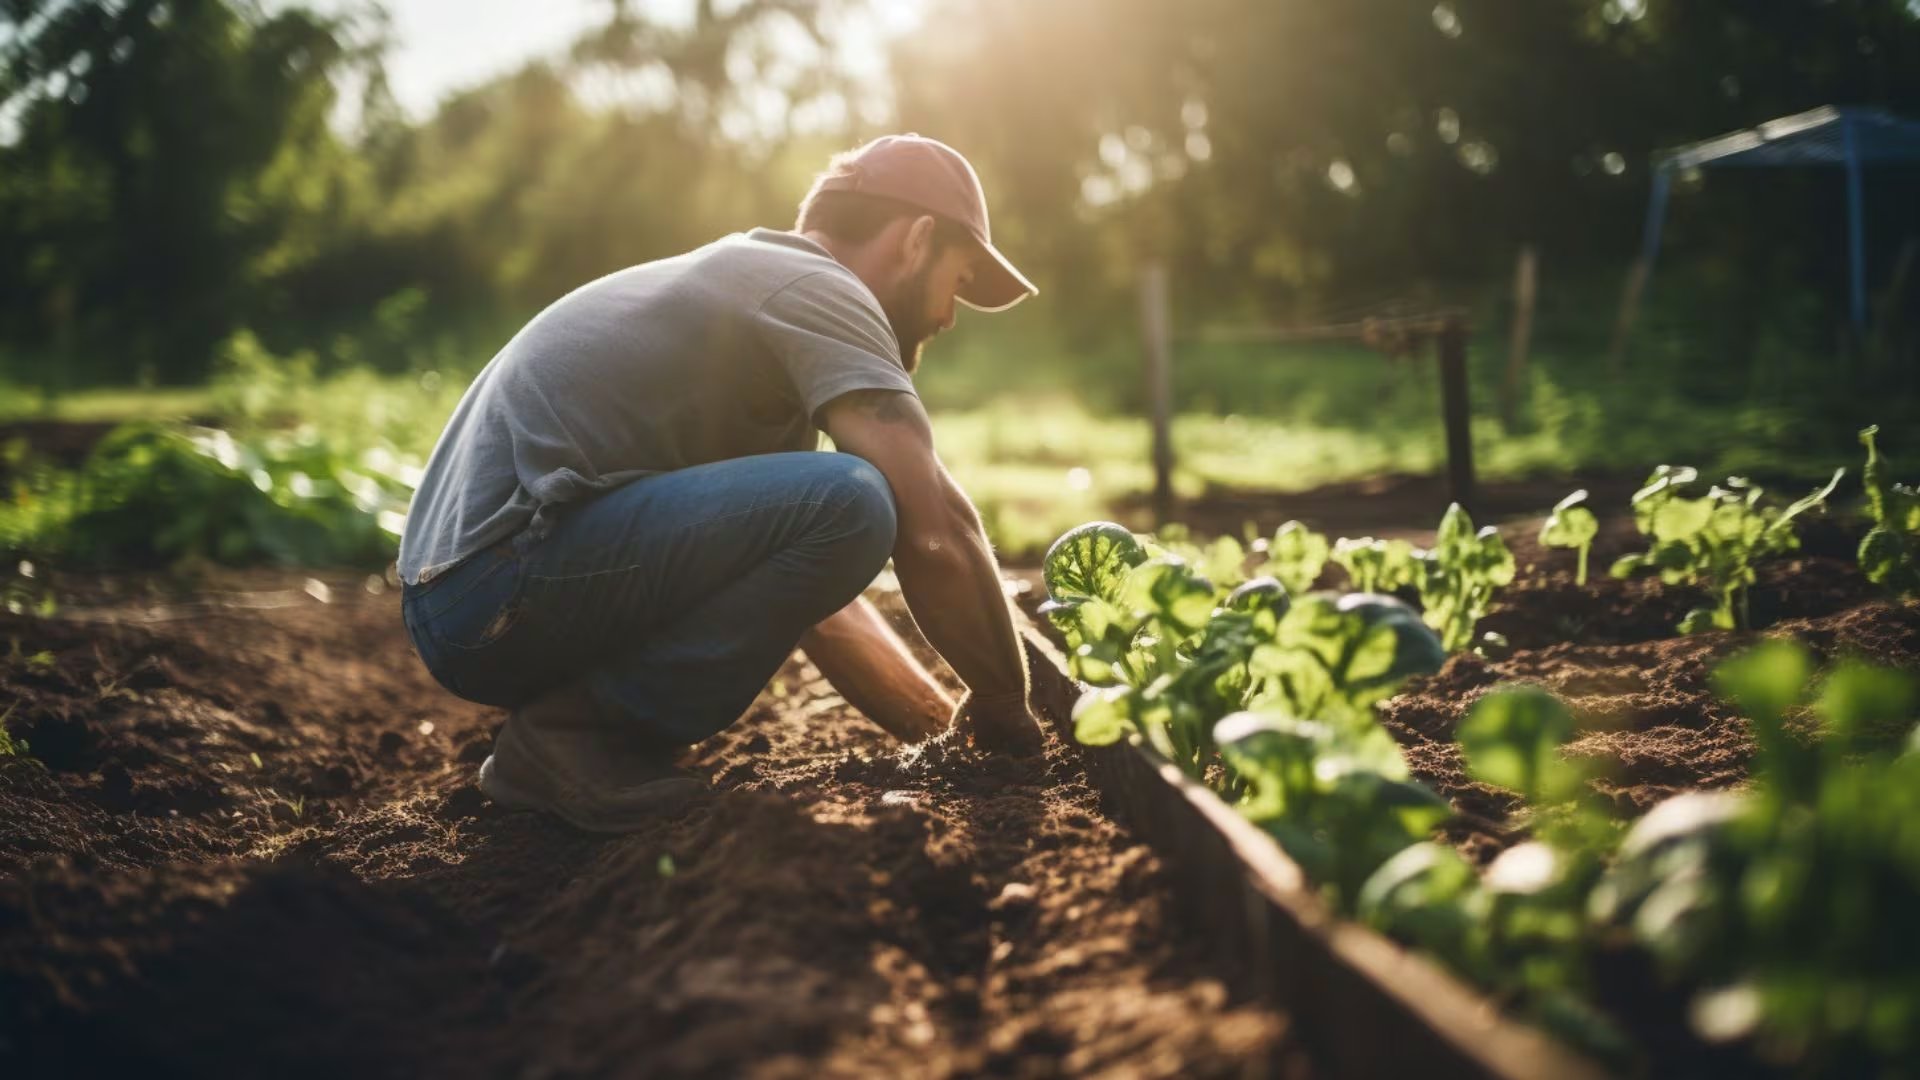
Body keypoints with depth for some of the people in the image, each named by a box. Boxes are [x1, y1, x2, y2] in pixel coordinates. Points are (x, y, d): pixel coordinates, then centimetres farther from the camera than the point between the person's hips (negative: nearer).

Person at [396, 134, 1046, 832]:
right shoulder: (821, 291, -6)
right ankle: (576, 732, -10)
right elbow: (935, 532, -16)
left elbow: (813, 588, 24)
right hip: (503, 589, -10)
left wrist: (947, 730, 21)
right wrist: (1006, 712, -2)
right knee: (847, 505, -21)